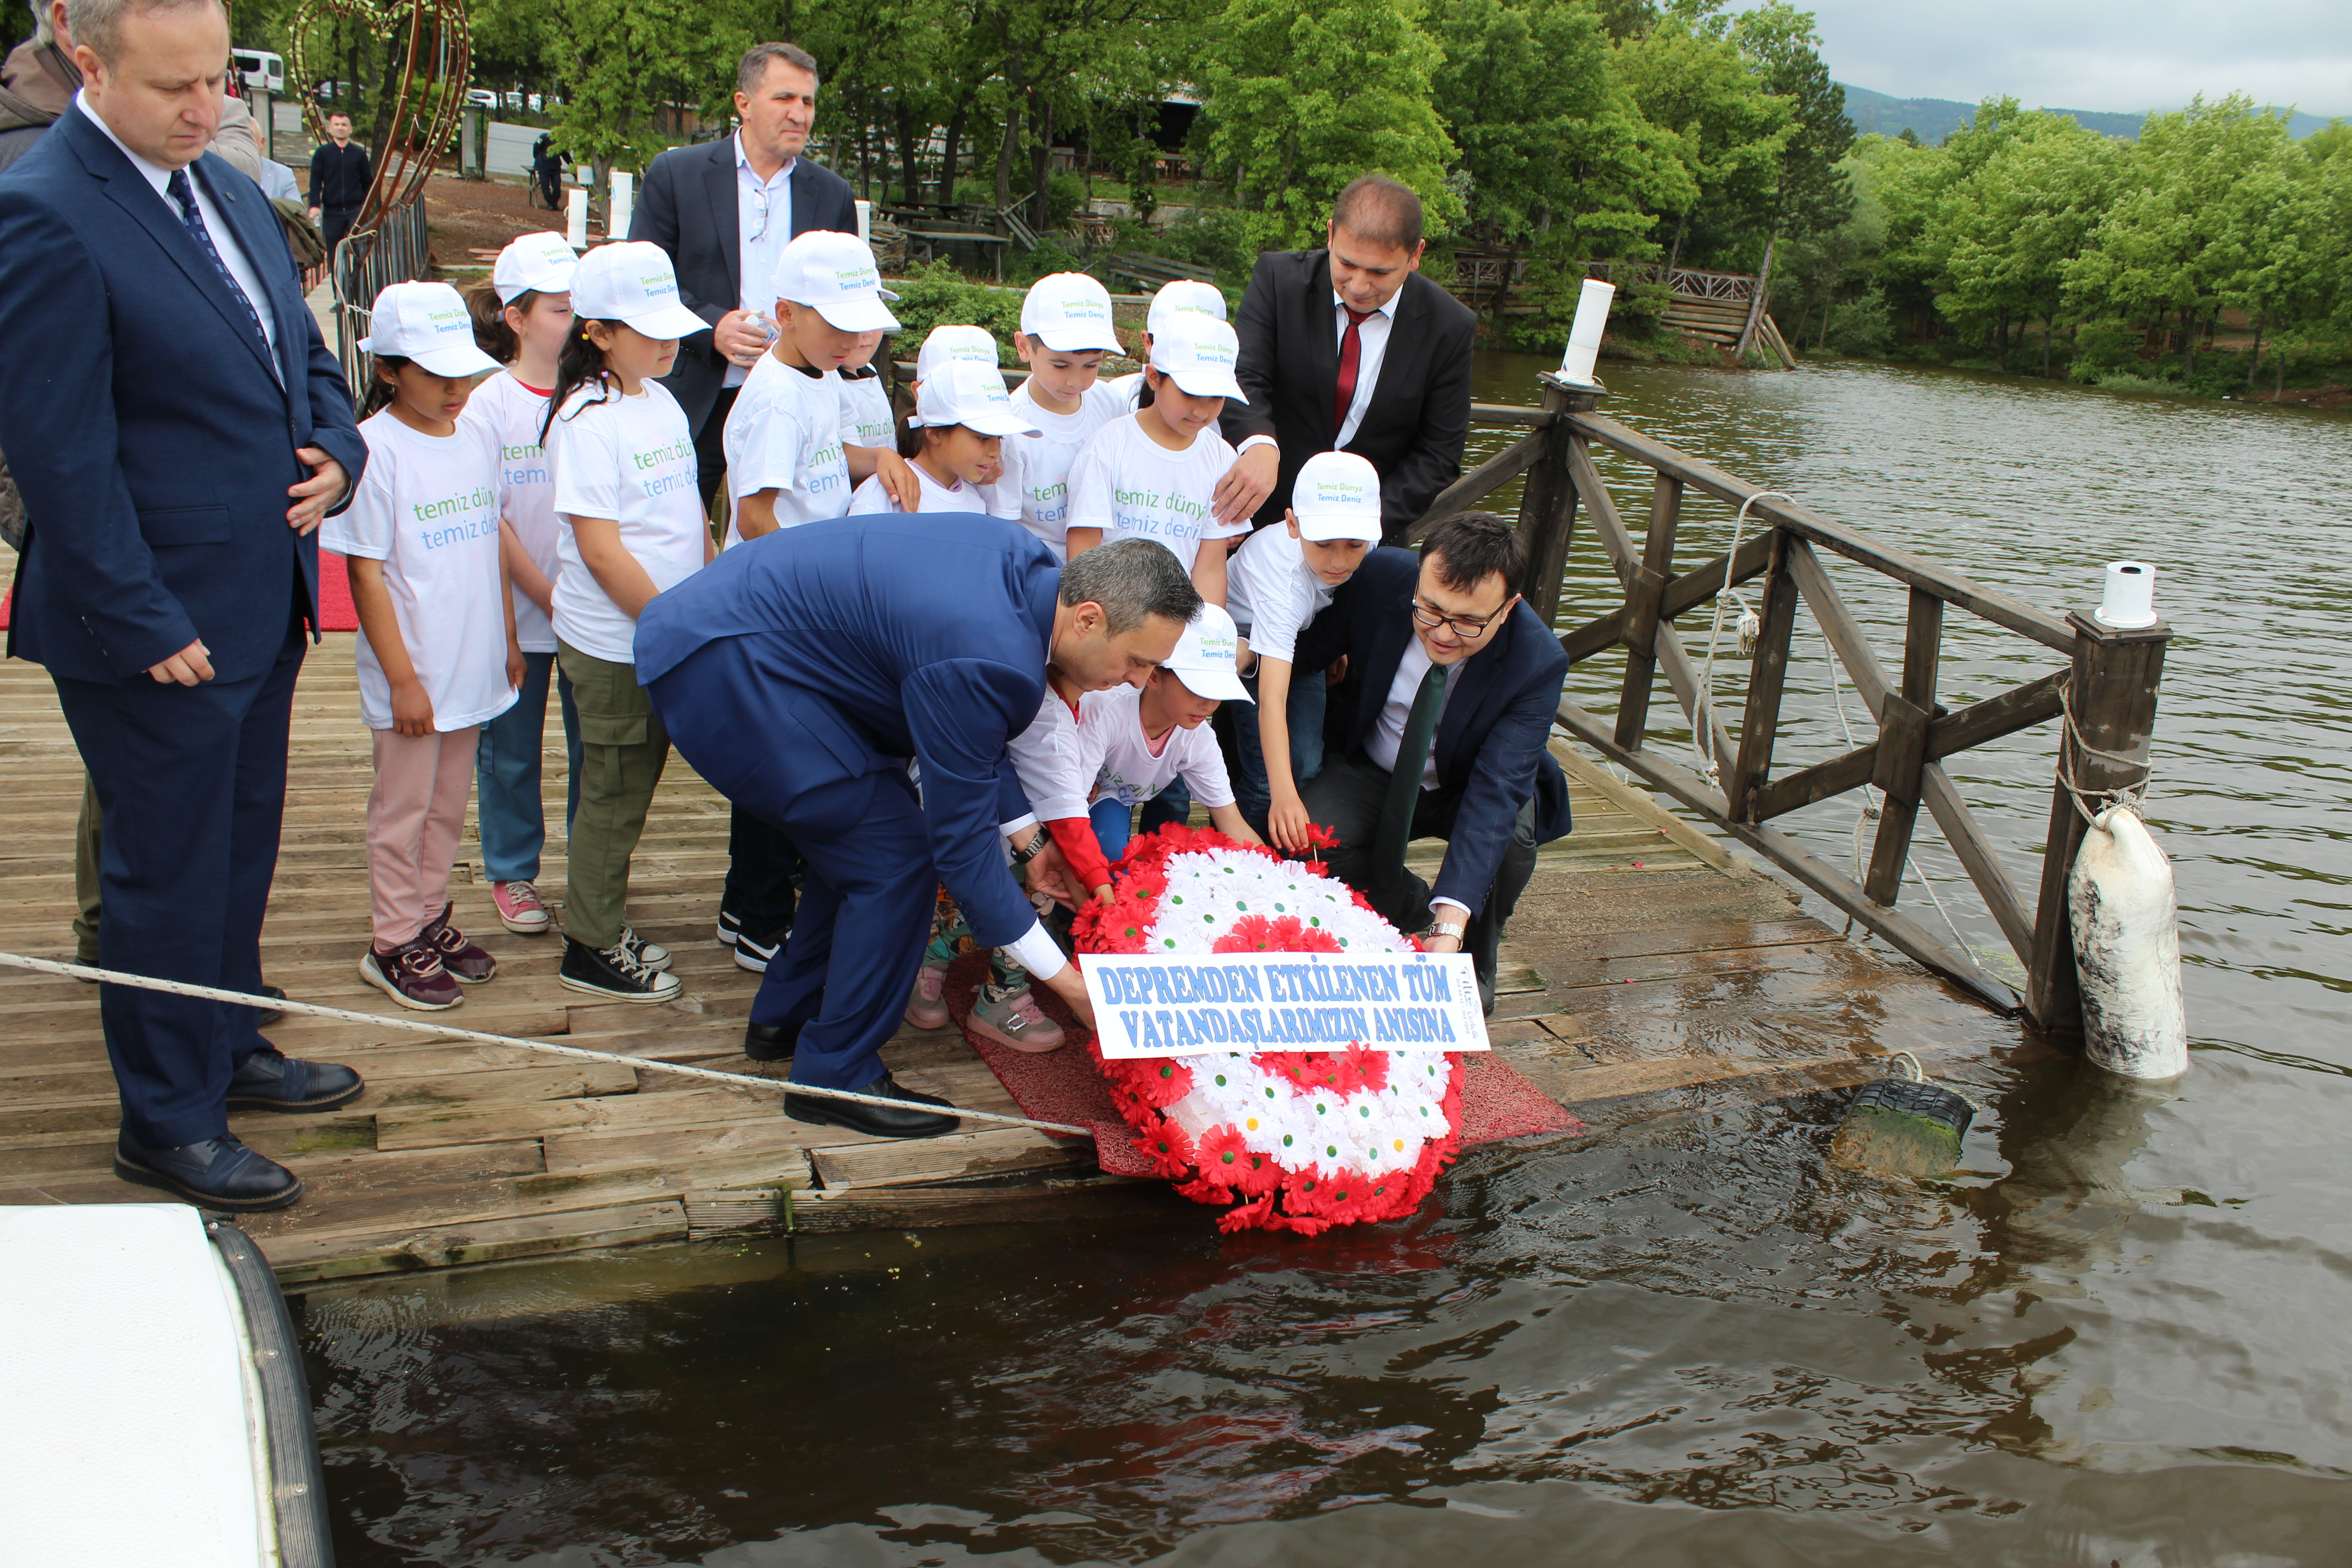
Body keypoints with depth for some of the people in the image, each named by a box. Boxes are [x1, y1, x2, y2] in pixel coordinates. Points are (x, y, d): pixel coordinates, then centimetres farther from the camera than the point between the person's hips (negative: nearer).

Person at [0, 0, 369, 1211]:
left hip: (263, 606, 8)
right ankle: (167, 1124, 20)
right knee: (166, 871, 5)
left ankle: (226, 1048, 39)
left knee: (241, 846, 20)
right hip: (160, 627, -8)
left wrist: (337, 451, -1)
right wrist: (144, 624, -18)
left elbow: (306, 358, 20)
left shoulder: (228, 192, 10)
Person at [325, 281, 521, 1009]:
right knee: (402, 811, 6)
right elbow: (366, 574, -13)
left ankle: (431, 920, 30)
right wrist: (402, 678, -14)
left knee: (448, 806, 16)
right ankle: (395, 944, 17)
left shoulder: (478, 437, 6)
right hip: (412, 677, -6)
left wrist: (508, 640, 16)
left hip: (473, 668, 6)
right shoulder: (374, 450, -14)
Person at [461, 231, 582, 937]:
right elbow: (489, 522, -7)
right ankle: (513, 874, 27)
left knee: (594, 745, 9)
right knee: (511, 751, 10)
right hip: (517, 613, -2)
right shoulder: (487, 406, -7)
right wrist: (546, 597, -10)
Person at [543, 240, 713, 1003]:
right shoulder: (587, 420, -17)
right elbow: (601, 549, -20)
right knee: (613, 792, 3)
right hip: (612, 644, -8)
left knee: (636, 785, 17)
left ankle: (609, 925, 31)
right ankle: (592, 948, 17)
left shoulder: (661, 401, 9)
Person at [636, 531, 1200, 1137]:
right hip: (722, 669, -10)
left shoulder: (1028, 564, -1)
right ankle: (836, 1076, 5)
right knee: (895, 857, -8)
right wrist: (1064, 979, -13)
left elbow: (970, 739, 14)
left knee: (866, 833, 17)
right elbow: (960, 840, -20)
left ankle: (785, 1017, 32)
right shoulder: (987, 659, -29)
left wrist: (1027, 837, 14)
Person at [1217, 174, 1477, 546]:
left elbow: (1439, 456, -2)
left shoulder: (1449, 328, -5)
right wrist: (1258, 444, -37)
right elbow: (1243, 379, -15)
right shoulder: (1279, 278, -5)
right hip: (1264, 520, -2)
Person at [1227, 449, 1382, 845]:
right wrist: (1283, 794, -58)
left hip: (1302, 638, 5)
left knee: (1307, 766, -9)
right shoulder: (1284, 574, -42)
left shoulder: (1366, 547, -25)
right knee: (1265, 781, -18)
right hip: (1241, 639, -5)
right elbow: (1272, 698, -49)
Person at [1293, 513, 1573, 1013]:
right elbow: (1313, 646, -6)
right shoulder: (1379, 577, -25)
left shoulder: (1537, 663, -31)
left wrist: (1451, 926, -48)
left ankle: (1473, 965, -2)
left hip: (1467, 789, -2)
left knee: (1512, 833, -34)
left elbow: (1495, 793, -38)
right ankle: (1410, 906, 7)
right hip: (1374, 774, 2)